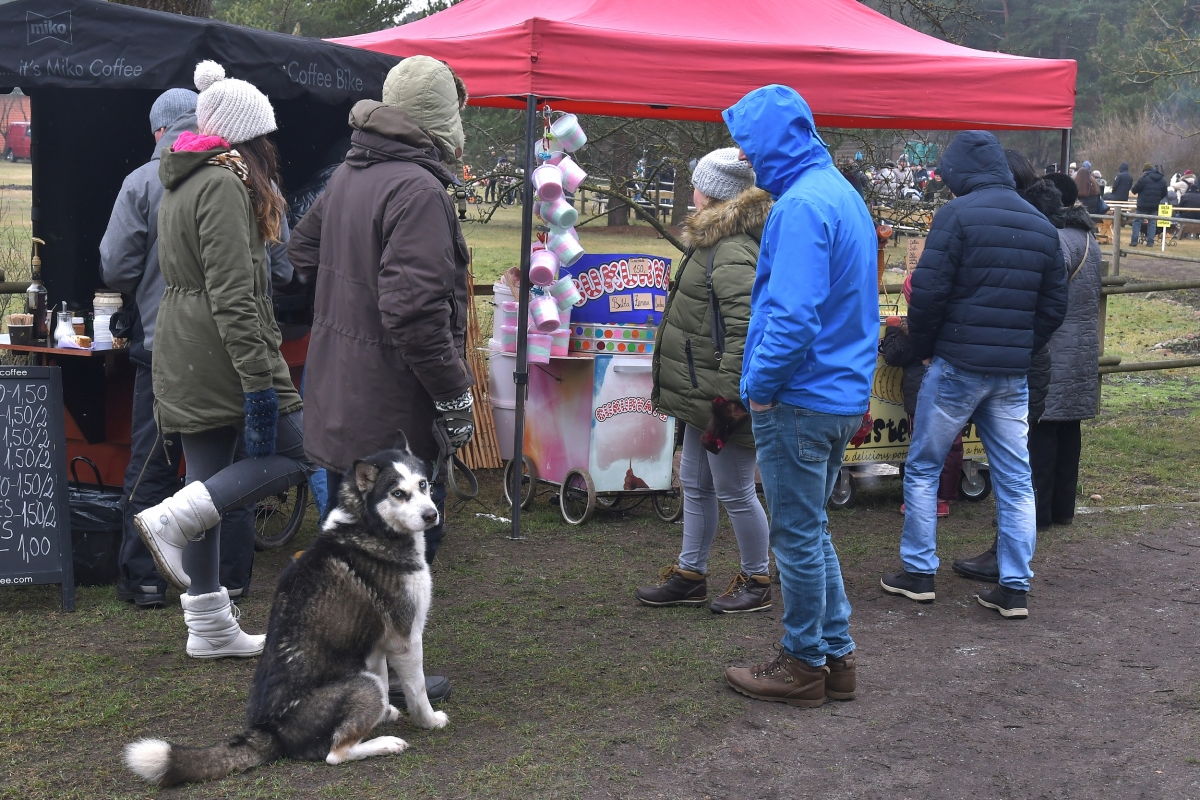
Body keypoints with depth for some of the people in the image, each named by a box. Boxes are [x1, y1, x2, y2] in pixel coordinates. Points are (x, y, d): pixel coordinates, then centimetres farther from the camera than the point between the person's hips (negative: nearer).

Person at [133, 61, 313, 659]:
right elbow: (232, 292, -21)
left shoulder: (179, 181, 18)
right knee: (296, 453, -4)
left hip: (181, 354, 10)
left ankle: (208, 625, 16)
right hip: (221, 347, -10)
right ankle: (171, 519, -12)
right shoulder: (224, 182, -12)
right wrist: (259, 379, -23)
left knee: (209, 482, 11)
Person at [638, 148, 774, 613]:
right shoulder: (713, 242, 14)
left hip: (722, 399, -11)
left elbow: (743, 330, -27)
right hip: (703, 395, 11)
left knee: (735, 493, 2)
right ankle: (690, 576, 29)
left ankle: (756, 583, 18)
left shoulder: (732, 253, -21)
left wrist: (728, 399, -27)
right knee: (695, 485, 18)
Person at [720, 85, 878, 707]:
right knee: (811, 530, 19)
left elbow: (794, 317, -27)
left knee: (797, 536, 3)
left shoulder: (801, 205, -19)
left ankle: (804, 665, 16)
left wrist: (761, 386, -14)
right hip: (843, 394, 10)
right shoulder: (844, 194, 13)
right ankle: (836, 655, 27)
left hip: (800, 400, -10)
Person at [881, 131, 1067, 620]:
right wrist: (1022, 351, 15)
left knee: (922, 468, 10)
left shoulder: (958, 213, -9)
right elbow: (1054, 304, 13)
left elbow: (928, 290, -14)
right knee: (1015, 479, 9)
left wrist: (924, 349, 0)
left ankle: (918, 574, 14)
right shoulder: (1041, 224, 11)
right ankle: (1014, 589, 10)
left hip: (957, 364, -5)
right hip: (1013, 373, 5)